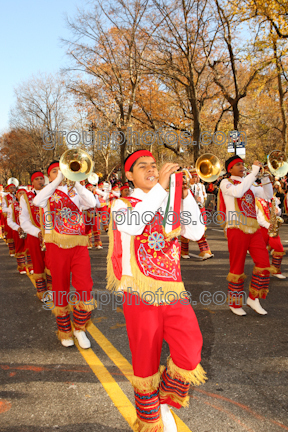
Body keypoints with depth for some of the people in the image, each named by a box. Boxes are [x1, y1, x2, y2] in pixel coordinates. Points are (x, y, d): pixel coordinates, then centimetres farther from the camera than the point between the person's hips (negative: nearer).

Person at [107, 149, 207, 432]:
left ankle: (165, 400, 23)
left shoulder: (170, 205, 14)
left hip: (173, 290, 3)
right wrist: (160, 186, -21)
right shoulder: (122, 204, 2)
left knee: (190, 354, -9)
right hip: (141, 293, -3)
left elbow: (196, 232, 1)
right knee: (146, 361, 8)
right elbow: (132, 224, -22)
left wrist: (185, 194, -7)